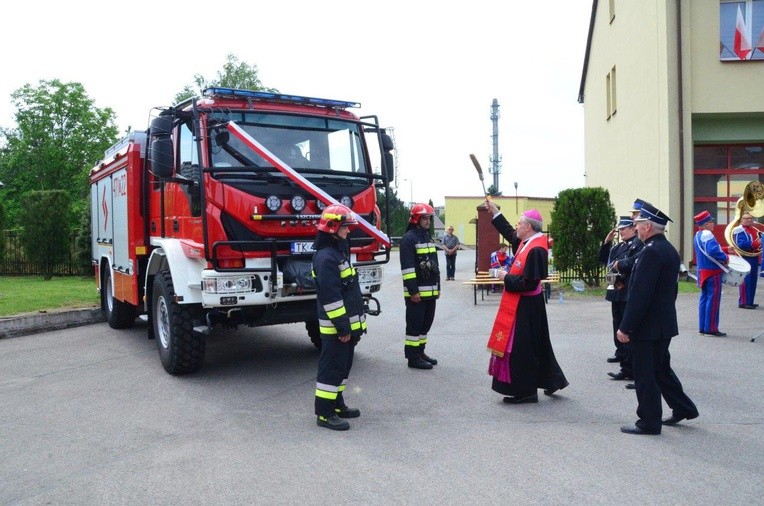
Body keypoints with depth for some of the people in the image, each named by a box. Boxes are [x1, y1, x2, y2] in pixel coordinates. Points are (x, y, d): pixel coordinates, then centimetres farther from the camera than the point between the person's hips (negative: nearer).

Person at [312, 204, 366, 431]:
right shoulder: (326, 257, -19)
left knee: (343, 365, 18)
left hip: (348, 324, 10)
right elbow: (331, 297, -23)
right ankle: (324, 413, 5)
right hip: (336, 327, -10)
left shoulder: (339, 252, 14)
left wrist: (355, 323, 20)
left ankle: (336, 404, 30)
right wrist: (343, 327, -21)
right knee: (332, 368, -3)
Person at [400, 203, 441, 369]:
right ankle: (413, 357, 4)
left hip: (430, 291, 9)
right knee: (415, 324, -3)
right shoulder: (409, 238, -12)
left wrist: (437, 287, 18)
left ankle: (420, 352, 25)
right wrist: (413, 291, -21)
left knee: (426, 323, 14)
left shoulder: (428, 237, 16)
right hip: (416, 292, -9)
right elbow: (407, 267, -18)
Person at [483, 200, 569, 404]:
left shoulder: (535, 250, -24)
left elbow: (528, 283, -27)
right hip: (523, 304, 10)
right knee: (535, 345, 19)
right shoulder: (527, 242, 4)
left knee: (520, 347, 1)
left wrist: (506, 277, -14)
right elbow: (509, 232, 23)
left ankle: (525, 391, 13)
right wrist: (494, 211, 23)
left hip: (525, 307, -10)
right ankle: (552, 381, 31)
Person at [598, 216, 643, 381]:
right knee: (618, 327, 19)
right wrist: (606, 242, 13)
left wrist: (619, 264, -15)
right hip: (617, 292, 9)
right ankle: (621, 354, 34)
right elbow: (604, 259, 24)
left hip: (629, 295, -9)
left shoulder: (639, 244, -12)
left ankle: (628, 369, -4)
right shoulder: (618, 247, 17)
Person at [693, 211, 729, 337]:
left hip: (703, 271, 9)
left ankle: (703, 327, 17)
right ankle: (711, 328, -1)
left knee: (704, 298, 12)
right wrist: (725, 258, -16)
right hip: (712, 272, -9)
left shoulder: (697, 235, 13)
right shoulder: (707, 235, -17)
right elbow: (713, 251, -31)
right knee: (713, 299, -4)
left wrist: (723, 250, 15)